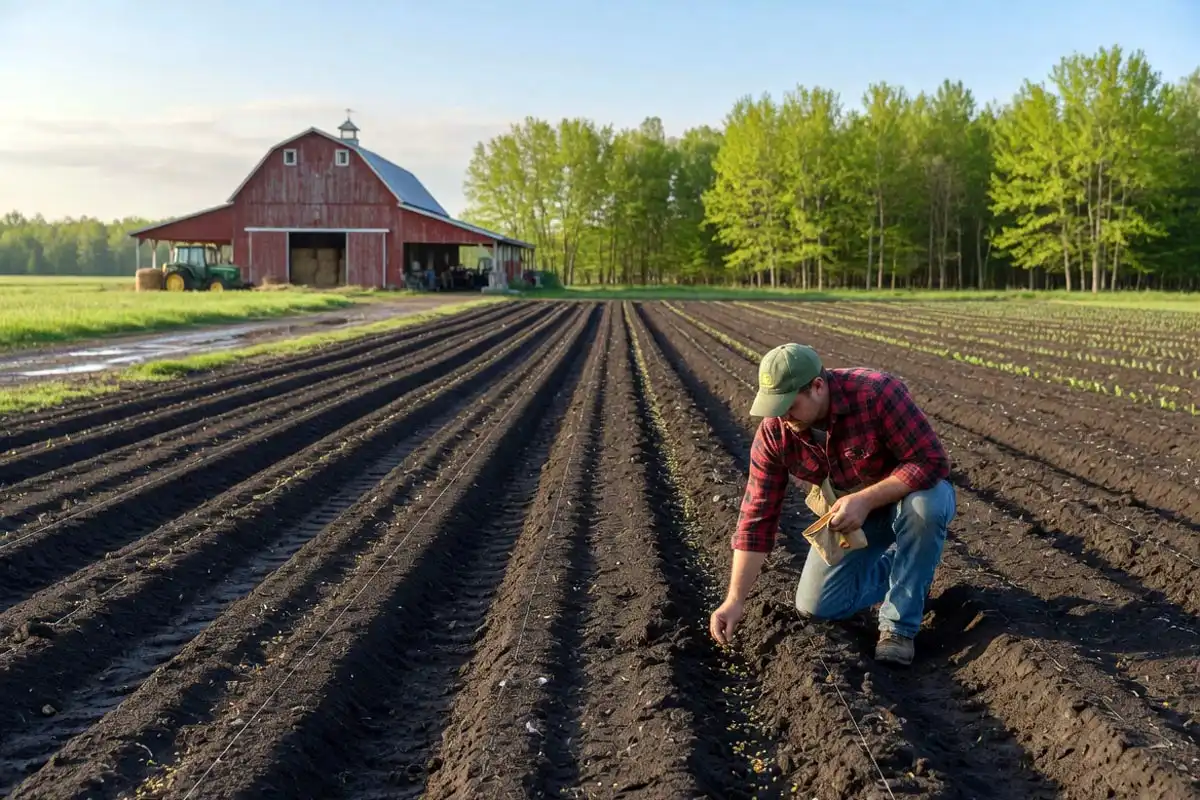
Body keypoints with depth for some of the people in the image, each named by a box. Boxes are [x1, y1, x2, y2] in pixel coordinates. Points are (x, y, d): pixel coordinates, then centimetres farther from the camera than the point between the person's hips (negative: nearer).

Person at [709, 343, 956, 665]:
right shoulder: (773, 432, -20)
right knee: (816, 607, -5)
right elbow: (758, 515, -18)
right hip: (851, 512, 4)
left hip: (907, 497, -4)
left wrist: (865, 499, -40)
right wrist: (734, 600, -22)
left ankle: (899, 627, -20)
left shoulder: (878, 393, -34)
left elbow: (932, 461, -31)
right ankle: (898, 567, 20)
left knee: (923, 506, -40)